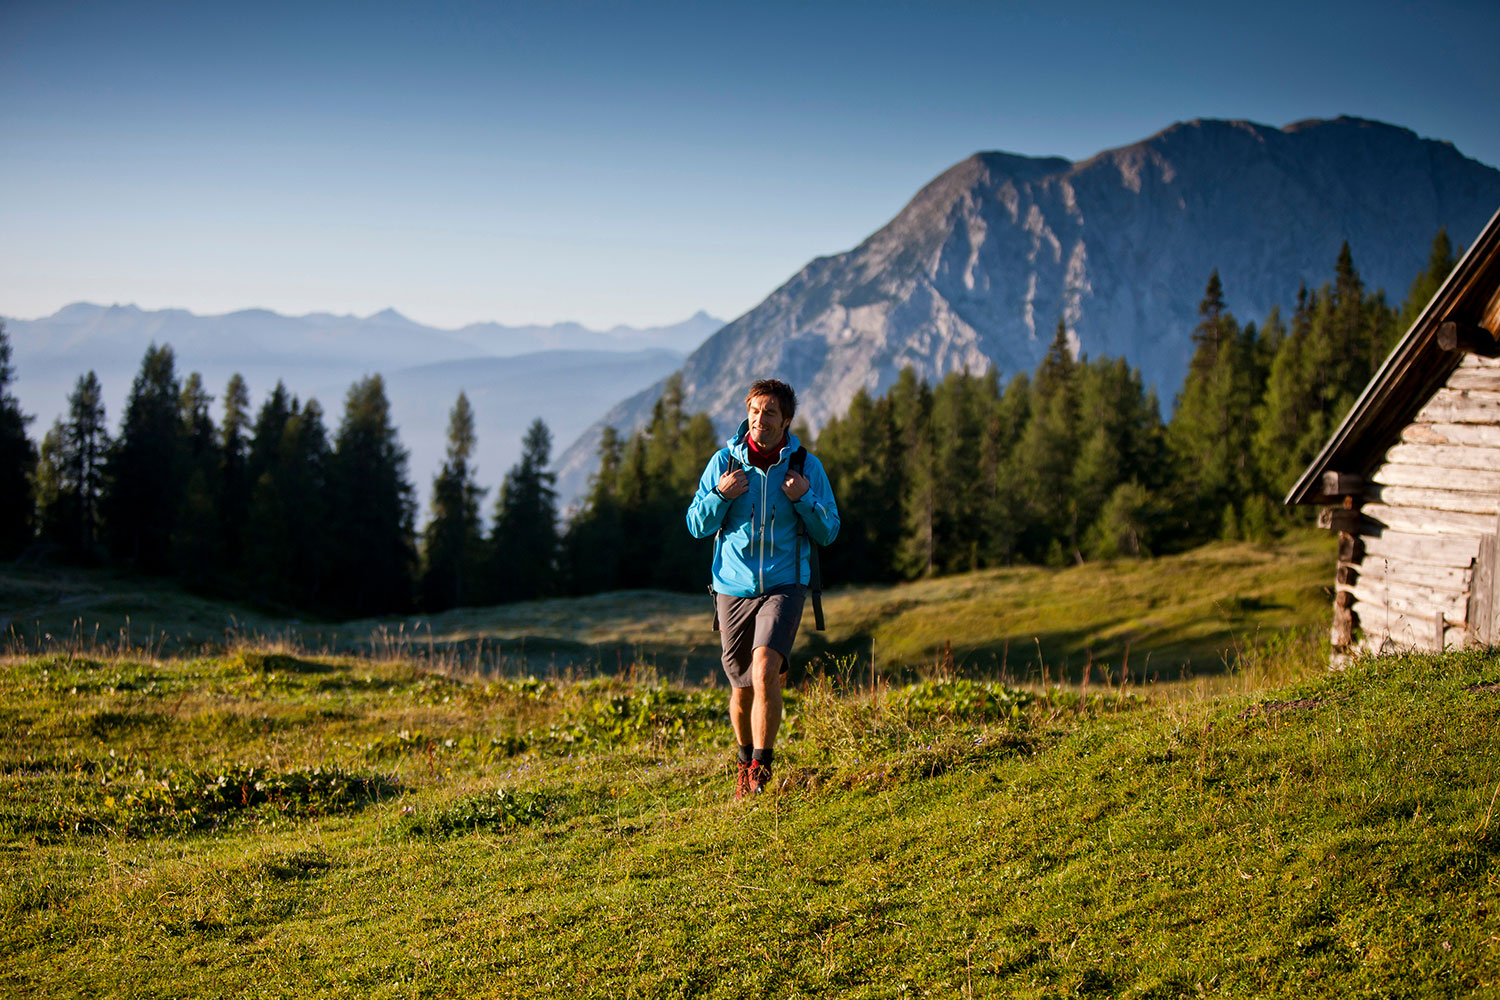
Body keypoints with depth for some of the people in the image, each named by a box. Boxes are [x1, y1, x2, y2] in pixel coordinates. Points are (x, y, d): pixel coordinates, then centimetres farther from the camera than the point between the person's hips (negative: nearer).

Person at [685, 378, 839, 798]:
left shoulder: (807, 466, 1)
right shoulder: (724, 461, 1)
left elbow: (828, 532, 4)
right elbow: (697, 526, 4)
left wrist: (805, 499, -14)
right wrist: (720, 496, -14)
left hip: (784, 586, -2)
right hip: (733, 588, 2)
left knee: (766, 670, -23)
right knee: (743, 689, 9)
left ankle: (761, 768, -11)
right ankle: (746, 759, 35)